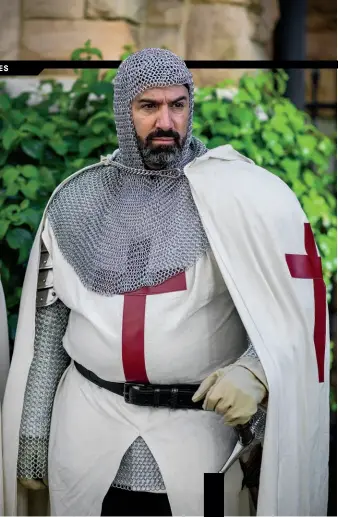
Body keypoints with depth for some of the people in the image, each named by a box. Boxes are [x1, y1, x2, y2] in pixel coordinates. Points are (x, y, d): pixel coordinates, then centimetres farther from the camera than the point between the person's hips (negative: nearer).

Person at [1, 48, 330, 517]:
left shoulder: (237, 191, -6)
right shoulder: (76, 200, 5)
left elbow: (298, 300, -7)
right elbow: (48, 321, 9)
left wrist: (257, 372, -24)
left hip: (200, 423, -2)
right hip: (88, 422, 3)